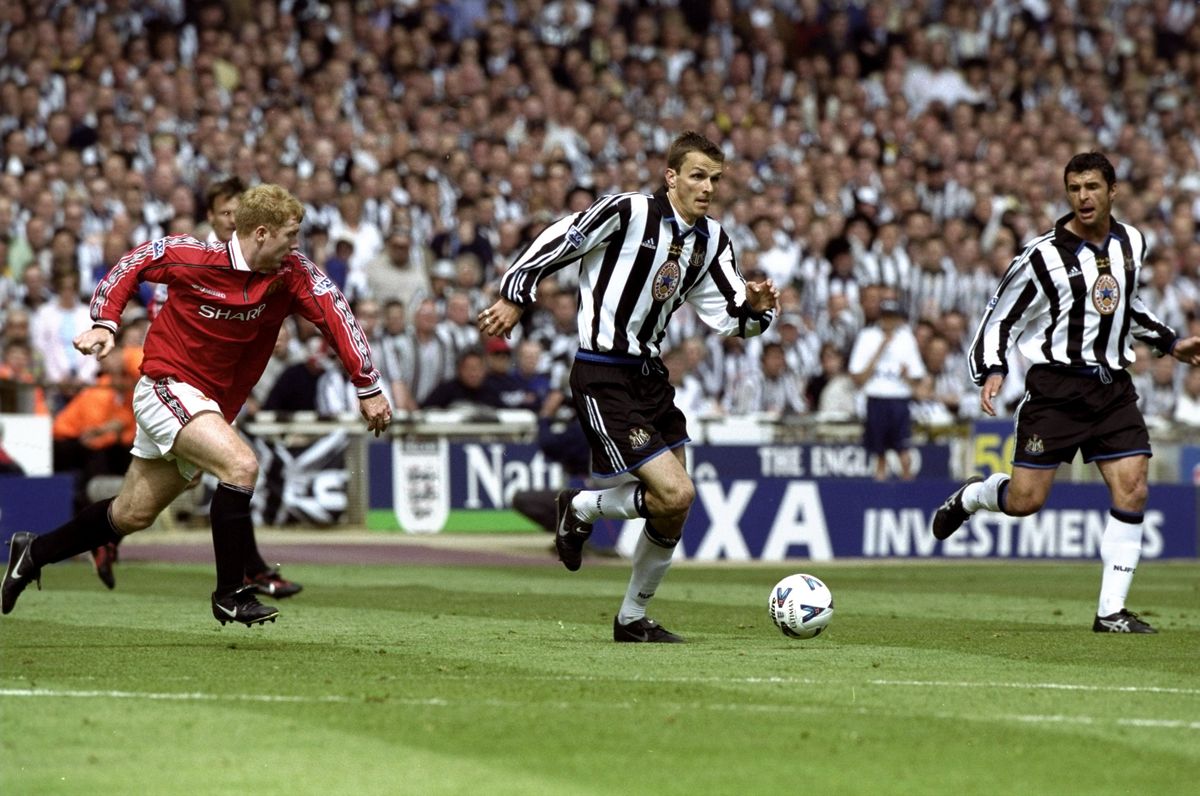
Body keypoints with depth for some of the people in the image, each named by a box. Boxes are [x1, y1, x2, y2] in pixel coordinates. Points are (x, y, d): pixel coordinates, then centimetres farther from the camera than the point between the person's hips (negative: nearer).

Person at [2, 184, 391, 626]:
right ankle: (230, 594, -20)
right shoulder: (191, 257, -17)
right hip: (168, 386, -6)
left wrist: (368, 387, -15)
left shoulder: (290, 274, -9)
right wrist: (104, 324, -10)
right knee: (241, 465, -27)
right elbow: (133, 262, -1)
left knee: (131, 515, 15)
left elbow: (335, 312, -9)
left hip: (212, 405, 6)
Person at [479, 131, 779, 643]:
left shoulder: (711, 241, 7)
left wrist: (756, 306, -13)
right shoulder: (626, 212, -15)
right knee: (676, 493, -17)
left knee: (673, 511, 7)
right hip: (602, 379, -8)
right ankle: (581, 507, 10)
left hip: (649, 375, 8)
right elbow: (556, 243, -6)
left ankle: (632, 619, 24)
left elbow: (730, 319, 8)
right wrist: (515, 297, -3)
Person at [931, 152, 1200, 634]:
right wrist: (992, 370, -16)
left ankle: (1111, 611, -2)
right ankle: (969, 497, 30)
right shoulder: (1044, 256, -9)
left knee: (1132, 490, -9)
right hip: (1056, 386, -4)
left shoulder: (1131, 243, 8)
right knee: (1024, 501, -7)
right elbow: (1001, 317, -2)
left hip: (1113, 386, 4)